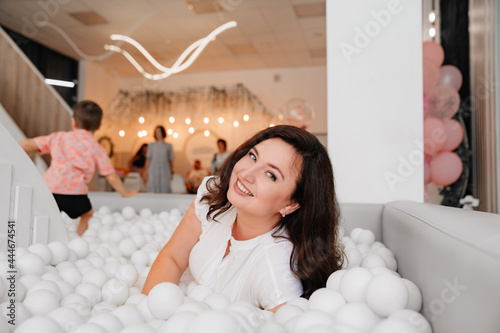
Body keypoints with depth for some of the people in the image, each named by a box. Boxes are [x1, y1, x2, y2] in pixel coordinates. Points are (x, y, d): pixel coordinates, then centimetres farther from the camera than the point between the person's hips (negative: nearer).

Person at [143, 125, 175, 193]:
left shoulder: (168, 146, 10)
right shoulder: (151, 145, 11)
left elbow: (171, 160, 11)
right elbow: (148, 159, 8)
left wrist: (171, 172, 8)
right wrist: (146, 171, 2)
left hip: (164, 170, 0)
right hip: (153, 170, 0)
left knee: (164, 186, -8)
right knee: (153, 186, -9)